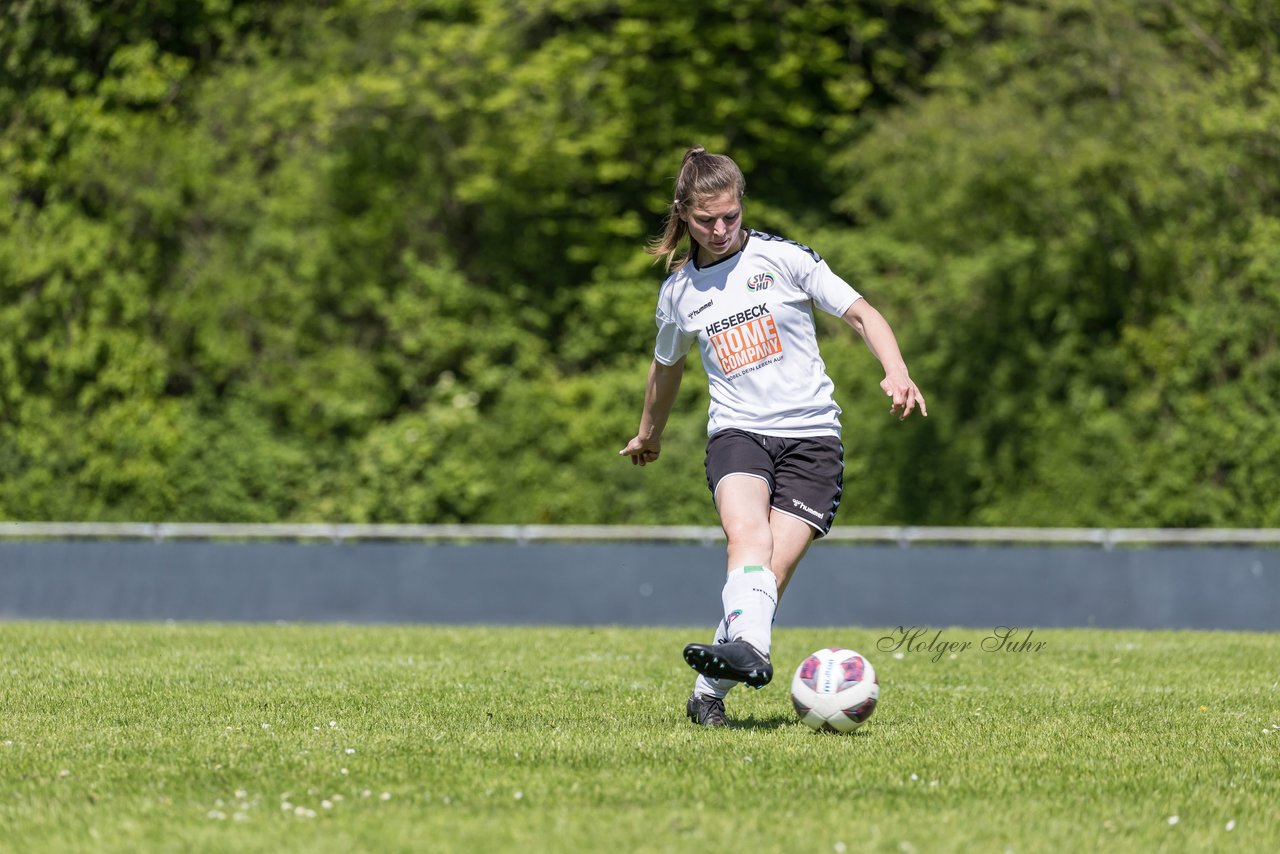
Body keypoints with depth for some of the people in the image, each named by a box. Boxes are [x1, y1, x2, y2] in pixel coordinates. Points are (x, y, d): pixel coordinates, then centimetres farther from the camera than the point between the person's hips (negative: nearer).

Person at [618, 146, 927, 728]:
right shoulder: (678, 291, 11)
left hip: (812, 434, -1)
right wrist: (648, 435, 45)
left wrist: (896, 372, -17)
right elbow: (667, 365, 31)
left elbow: (860, 313, 1)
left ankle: (709, 692, -5)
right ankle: (747, 649, -53)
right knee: (749, 536, -30)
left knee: (773, 571, -14)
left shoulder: (784, 258, 1)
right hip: (737, 433, 1)